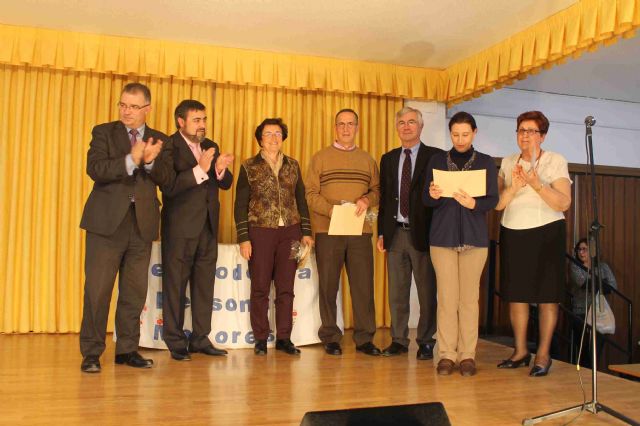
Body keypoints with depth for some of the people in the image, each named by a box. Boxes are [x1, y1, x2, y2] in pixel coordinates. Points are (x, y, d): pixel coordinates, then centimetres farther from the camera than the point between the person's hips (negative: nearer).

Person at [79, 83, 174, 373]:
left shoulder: (160, 141, 12)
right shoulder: (104, 132, 5)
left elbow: (166, 179, 1)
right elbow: (95, 170, -10)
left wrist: (150, 162, -18)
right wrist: (131, 160, -22)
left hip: (143, 222, 3)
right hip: (107, 220, -2)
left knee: (135, 291, 8)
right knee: (98, 288, -1)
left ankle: (127, 349, 19)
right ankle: (91, 352, 9)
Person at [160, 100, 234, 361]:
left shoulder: (211, 147, 12)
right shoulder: (168, 147, -9)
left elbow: (226, 184, 8)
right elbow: (168, 187, -20)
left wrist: (221, 170, -13)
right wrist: (200, 170, -28)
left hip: (208, 227, 7)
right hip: (180, 229, -7)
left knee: (204, 285, 12)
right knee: (175, 286, 4)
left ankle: (200, 339, 22)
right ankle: (176, 342, 14)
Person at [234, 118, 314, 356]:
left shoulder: (292, 166, 11)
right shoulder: (249, 167, 3)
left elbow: (301, 200, 14)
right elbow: (241, 205, 1)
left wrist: (306, 232, 7)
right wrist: (244, 239, -6)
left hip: (290, 232, 2)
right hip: (260, 231, -2)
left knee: (286, 288, 4)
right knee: (260, 289, 3)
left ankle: (284, 338, 14)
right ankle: (261, 339, 13)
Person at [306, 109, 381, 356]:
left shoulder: (367, 160, 14)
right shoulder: (320, 158, 6)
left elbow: (378, 190, 11)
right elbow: (310, 194, -1)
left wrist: (367, 200, -11)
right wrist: (332, 210, -16)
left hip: (360, 231, 2)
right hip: (328, 231, -2)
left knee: (363, 285, 1)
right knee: (328, 285, 4)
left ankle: (364, 338, 10)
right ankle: (330, 338, 14)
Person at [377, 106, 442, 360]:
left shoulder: (435, 156, -1)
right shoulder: (388, 159, 13)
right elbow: (383, 197, 13)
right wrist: (381, 232, 8)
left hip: (422, 233, -4)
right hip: (395, 233, 4)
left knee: (427, 291, 4)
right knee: (396, 291, 10)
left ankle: (425, 342, 16)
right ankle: (399, 340, 20)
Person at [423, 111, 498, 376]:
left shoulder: (486, 163, 8)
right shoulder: (437, 161, 10)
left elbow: (493, 200, 1)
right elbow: (425, 200, 7)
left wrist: (473, 203, -20)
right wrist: (433, 195, -16)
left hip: (474, 237, 0)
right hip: (442, 235, 0)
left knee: (469, 298, 1)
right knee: (446, 297, -1)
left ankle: (468, 355, 8)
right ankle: (446, 354, 6)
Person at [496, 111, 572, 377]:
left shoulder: (556, 162, -1)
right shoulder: (508, 163, 9)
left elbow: (564, 203, -12)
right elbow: (497, 203, 1)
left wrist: (536, 183, -24)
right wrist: (514, 187, -18)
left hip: (546, 233, -3)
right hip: (512, 234, 4)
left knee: (546, 296, 0)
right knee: (515, 294, 6)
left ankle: (543, 355, 9)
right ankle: (520, 352, 17)